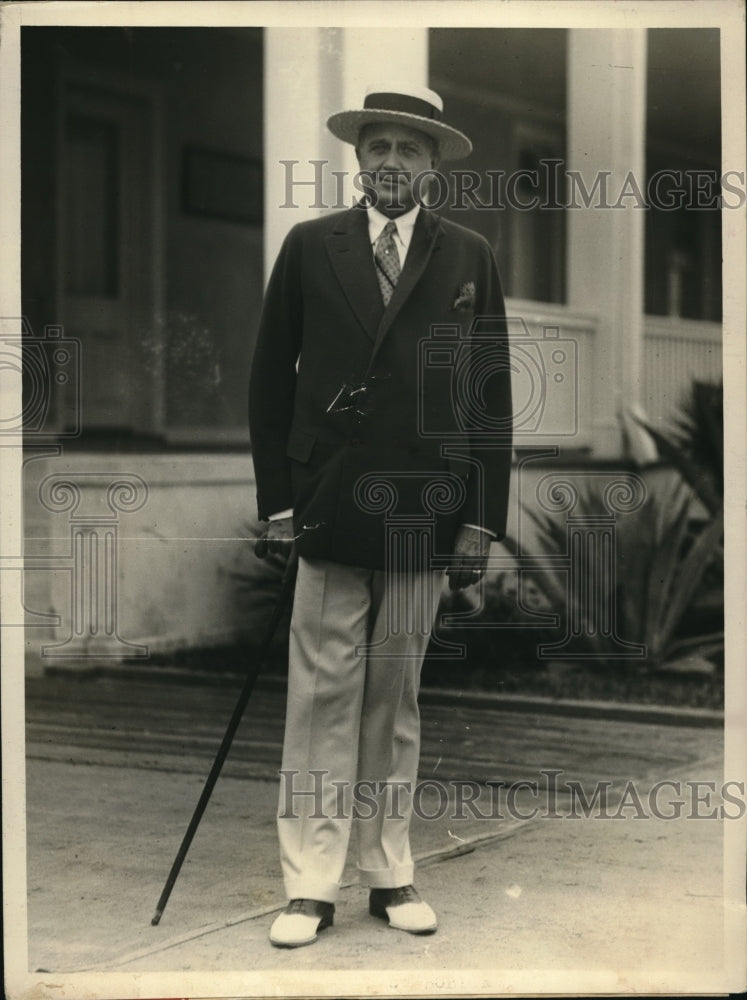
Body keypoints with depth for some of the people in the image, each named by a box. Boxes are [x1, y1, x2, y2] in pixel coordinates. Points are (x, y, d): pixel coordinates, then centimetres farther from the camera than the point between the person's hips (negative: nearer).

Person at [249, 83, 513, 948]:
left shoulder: (468, 259, 7)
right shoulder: (309, 249, 6)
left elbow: (491, 397, 6)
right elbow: (270, 380, 7)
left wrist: (481, 521, 1)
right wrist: (277, 501, 0)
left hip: (423, 518, 1)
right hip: (330, 514, -1)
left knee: (396, 701, 9)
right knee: (324, 698, 0)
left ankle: (389, 874, 18)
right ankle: (311, 885, 6)